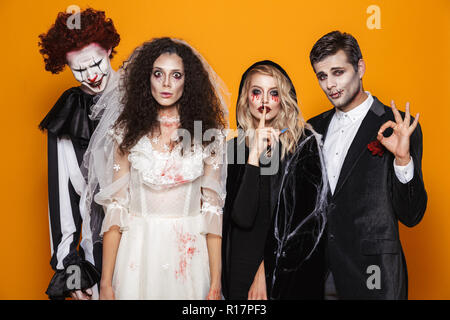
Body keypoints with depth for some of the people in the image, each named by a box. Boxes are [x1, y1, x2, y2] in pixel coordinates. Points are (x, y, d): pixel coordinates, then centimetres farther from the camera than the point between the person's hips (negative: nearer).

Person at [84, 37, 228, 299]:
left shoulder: (209, 135, -1)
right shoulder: (128, 131, -1)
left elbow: (212, 209, -3)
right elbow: (116, 205, -3)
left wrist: (216, 283, -6)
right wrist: (106, 281, -6)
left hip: (188, 255, 0)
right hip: (137, 251, 0)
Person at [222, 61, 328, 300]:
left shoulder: (304, 143, -5)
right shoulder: (234, 148, 0)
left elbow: (306, 217, -6)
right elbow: (242, 217, -12)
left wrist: (267, 268, -9)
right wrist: (254, 154, -18)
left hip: (293, 271, -1)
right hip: (242, 268, 2)